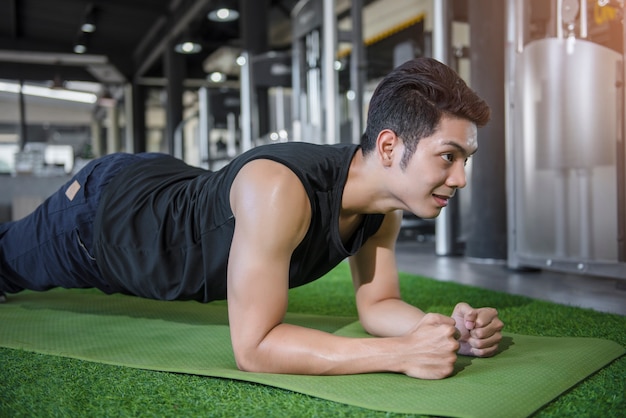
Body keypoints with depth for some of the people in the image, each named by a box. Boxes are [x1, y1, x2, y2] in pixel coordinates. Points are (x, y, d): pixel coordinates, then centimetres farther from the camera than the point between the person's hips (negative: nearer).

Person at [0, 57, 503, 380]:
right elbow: (252, 347, -44)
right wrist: (401, 353, -47)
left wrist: (448, 329, -30)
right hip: (100, 211, -6)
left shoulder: (386, 208, -21)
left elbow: (377, 304, -11)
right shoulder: (277, 190, -46)